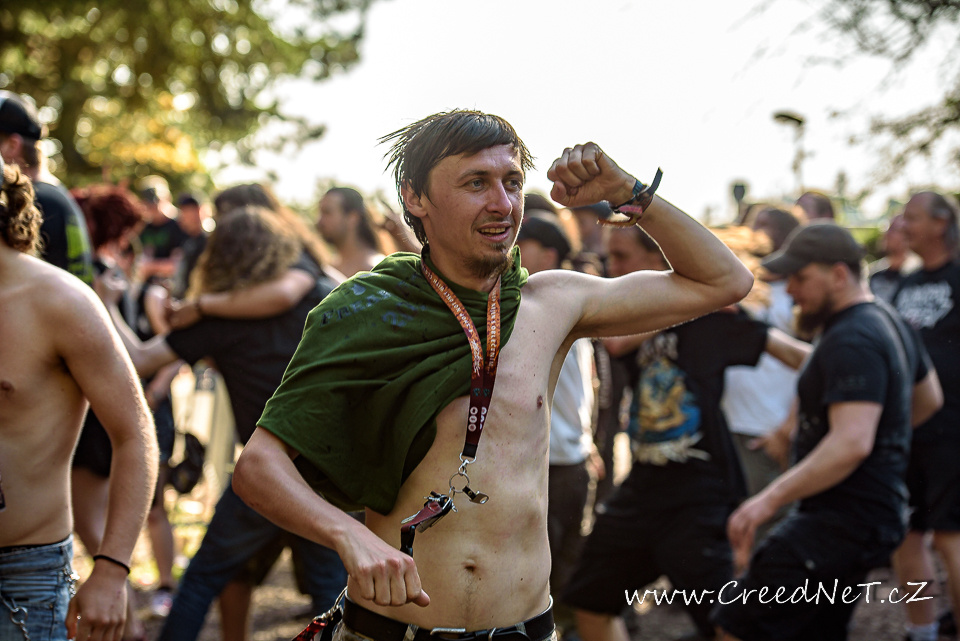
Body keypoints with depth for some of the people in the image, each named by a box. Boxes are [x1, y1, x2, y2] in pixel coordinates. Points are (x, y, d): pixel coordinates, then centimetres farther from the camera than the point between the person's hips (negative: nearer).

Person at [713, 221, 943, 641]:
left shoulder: (852, 342, -19)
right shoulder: (887, 321, 14)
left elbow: (851, 444, -30)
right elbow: (928, 399, 29)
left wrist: (771, 499, -29)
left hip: (845, 522, -11)